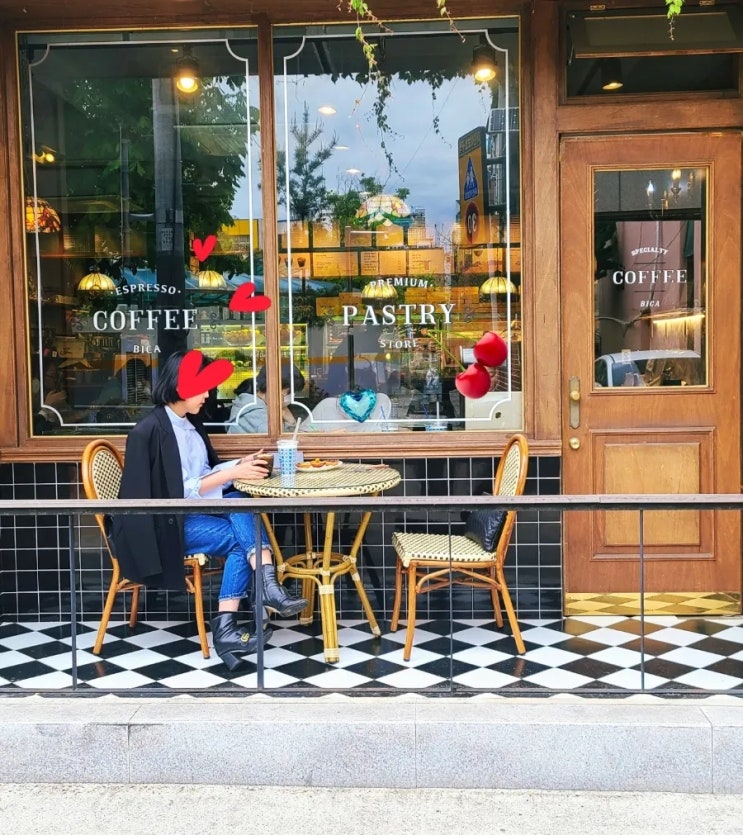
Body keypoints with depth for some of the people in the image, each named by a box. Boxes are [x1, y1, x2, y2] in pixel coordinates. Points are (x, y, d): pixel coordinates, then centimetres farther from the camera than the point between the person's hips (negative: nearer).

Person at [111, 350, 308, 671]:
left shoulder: (191, 423, 10)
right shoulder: (149, 430, -15)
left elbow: (206, 473, 14)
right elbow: (180, 492, -19)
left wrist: (241, 464, -4)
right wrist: (232, 473, -21)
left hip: (195, 509, 7)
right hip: (165, 522, -7)